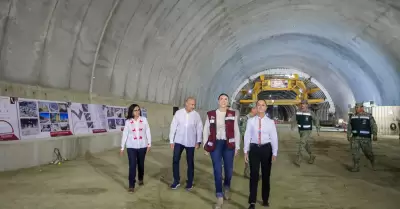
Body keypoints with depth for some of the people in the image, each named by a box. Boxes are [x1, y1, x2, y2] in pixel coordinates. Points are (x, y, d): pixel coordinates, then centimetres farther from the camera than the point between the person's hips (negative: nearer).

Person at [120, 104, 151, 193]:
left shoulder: (144, 120, -1)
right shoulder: (128, 122, -2)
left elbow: (148, 132, 2)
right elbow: (125, 134, 1)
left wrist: (149, 144, 0)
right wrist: (122, 147, 2)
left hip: (142, 146, 1)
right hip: (131, 147, -1)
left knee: (141, 164, 15)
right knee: (132, 165, -7)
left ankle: (140, 179, 39)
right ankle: (131, 185, 0)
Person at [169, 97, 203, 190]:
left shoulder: (196, 115, -3)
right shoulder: (178, 113, -4)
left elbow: (199, 128, 0)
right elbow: (173, 127, -1)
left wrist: (198, 141, -7)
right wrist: (171, 141, -1)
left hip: (190, 142, 0)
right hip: (179, 141, 0)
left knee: (190, 162, 8)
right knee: (175, 160, -2)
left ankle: (189, 182, 21)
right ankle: (176, 181, 14)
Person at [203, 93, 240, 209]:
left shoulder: (233, 114, 2)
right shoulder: (211, 114, 3)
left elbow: (236, 131, 5)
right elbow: (206, 130, 7)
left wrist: (237, 147, 3)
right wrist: (205, 145, 3)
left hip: (228, 144, 1)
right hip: (215, 144, 0)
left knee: (229, 169, 9)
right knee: (217, 170, 0)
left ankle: (227, 188, 41)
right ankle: (219, 197, 10)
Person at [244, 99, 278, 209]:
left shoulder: (270, 122, -2)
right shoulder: (251, 121, -2)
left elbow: (274, 138, 0)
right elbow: (247, 136, -1)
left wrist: (274, 153, -2)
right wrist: (246, 151, -3)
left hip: (266, 149, 1)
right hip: (254, 148, -1)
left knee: (266, 175, 13)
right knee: (254, 175, 1)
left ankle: (265, 199, 30)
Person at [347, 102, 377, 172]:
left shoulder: (369, 116, -3)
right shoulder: (352, 117, 8)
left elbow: (374, 126, -9)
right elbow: (349, 127, 11)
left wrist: (375, 135, -20)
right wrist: (348, 135, 2)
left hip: (365, 138, -3)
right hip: (355, 137, 3)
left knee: (368, 152, 5)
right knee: (355, 152, -7)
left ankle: (373, 162, 34)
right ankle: (356, 167, -4)